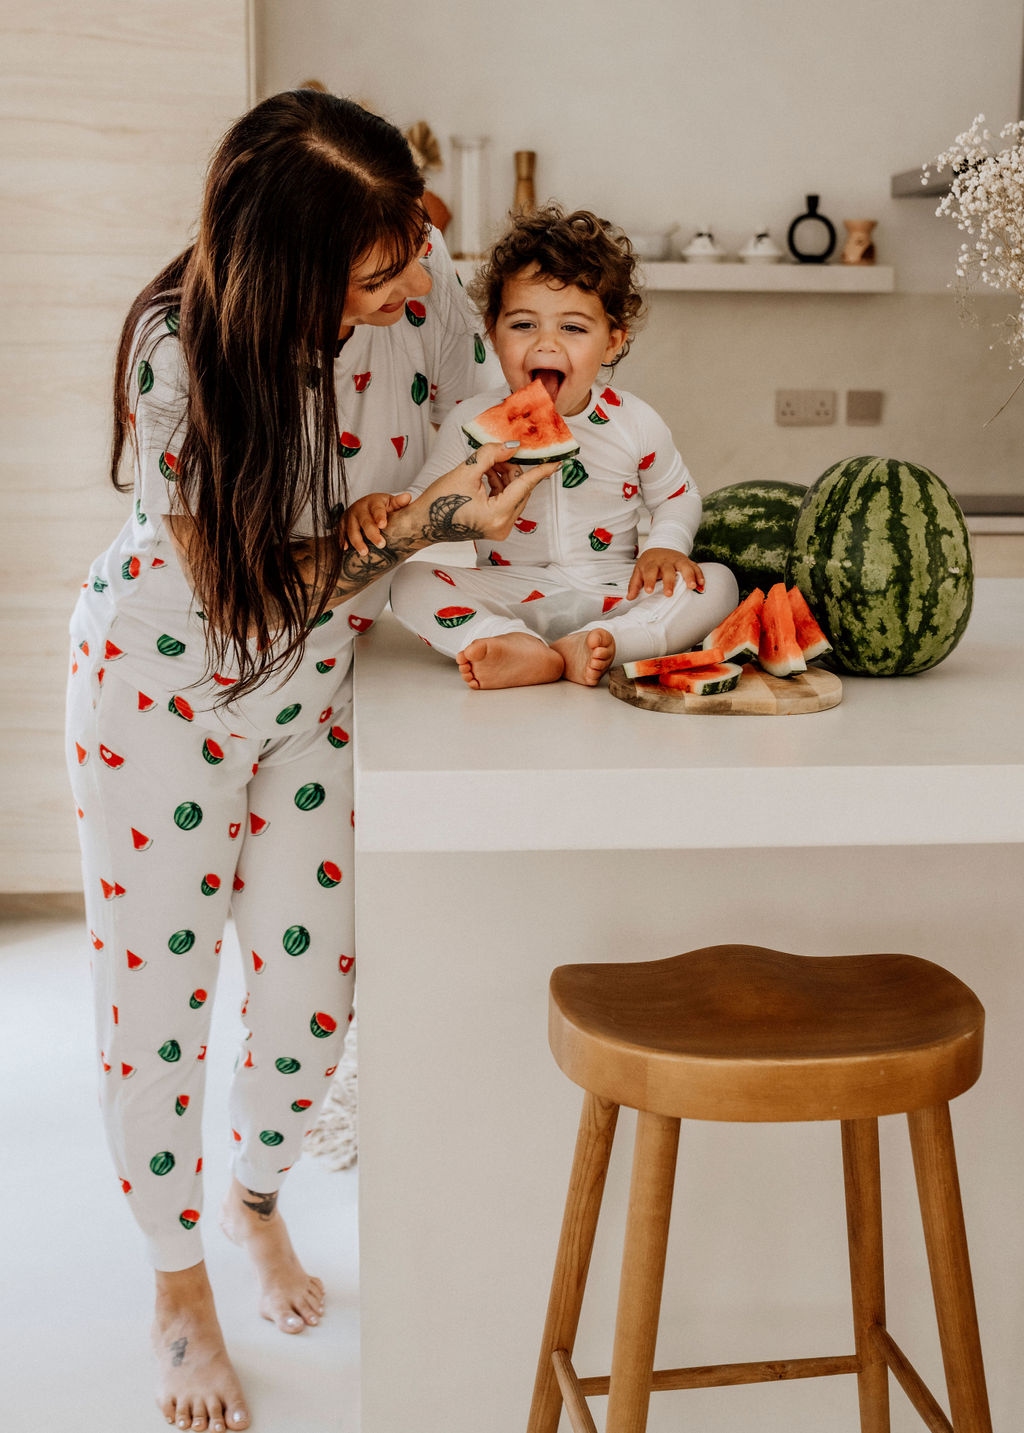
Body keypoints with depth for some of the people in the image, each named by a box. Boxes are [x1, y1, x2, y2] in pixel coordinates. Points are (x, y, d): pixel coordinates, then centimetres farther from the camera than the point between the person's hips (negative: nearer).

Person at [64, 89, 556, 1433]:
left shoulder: (420, 282, -15)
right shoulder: (180, 348, -28)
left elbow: (465, 416, 7)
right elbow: (239, 579, -23)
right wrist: (425, 521, -31)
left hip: (313, 681, 4)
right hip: (163, 677, -3)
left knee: (313, 982, 7)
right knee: (158, 990, 5)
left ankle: (256, 1197, 41)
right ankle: (180, 1288, 30)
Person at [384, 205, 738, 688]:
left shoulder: (635, 423, -1)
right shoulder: (473, 422, -4)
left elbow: (677, 496, 14)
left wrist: (665, 546, -7)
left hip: (613, 594, 1)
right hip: (510, 597, 0)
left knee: (717, 584, -21)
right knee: (409, 584, -22)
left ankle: (591, 645, -37)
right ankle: (524, 650, -41)